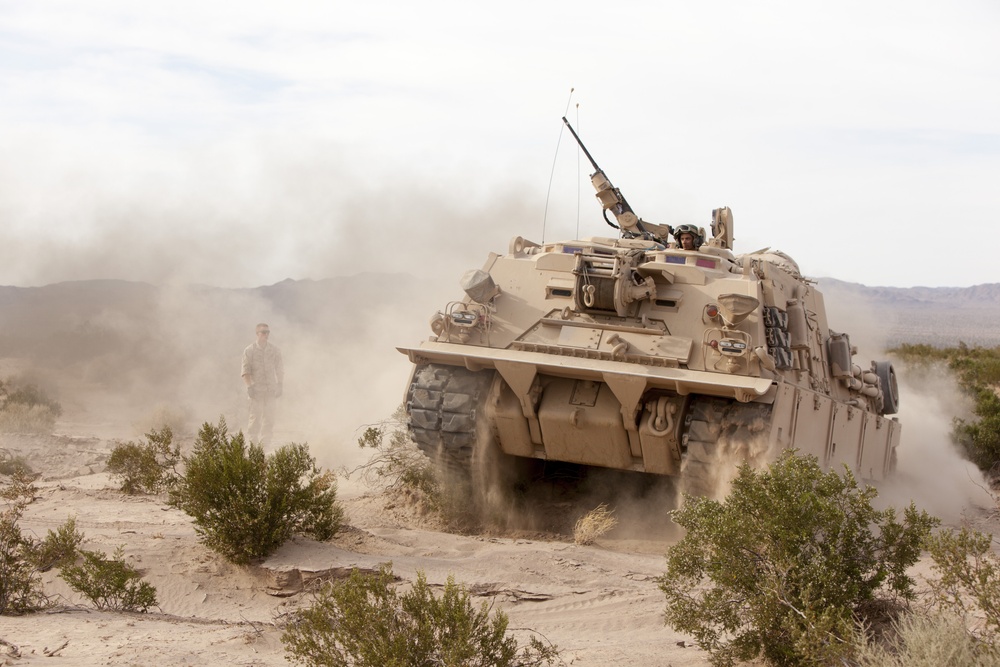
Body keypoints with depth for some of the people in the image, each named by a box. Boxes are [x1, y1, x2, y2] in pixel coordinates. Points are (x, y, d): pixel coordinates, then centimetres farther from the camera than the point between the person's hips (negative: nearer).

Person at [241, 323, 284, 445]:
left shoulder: (275, 351, 9)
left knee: (269, 415, 0)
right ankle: (252, 438, 2)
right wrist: (249, 385, -13)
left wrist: (279, 386, 8)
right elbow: (246, 370, -3)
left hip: (270, 388, 3)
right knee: (256, 414, -7)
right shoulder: (249, 350, 0)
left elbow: (279, 369, 15)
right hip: (256, 388, -3)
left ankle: (265, 440, 5)